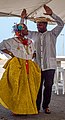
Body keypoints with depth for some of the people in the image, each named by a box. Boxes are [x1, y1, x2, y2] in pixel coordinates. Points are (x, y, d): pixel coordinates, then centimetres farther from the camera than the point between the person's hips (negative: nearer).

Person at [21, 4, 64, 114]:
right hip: (37, 65, 2)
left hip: (49, 65, -2)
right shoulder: (34, 35, 16)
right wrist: (23, 19, 13)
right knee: (37, 87, 1)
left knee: (48, 86, 1)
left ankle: (46, 106, 11)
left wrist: (51, 14, -14)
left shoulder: (52, 34, 7)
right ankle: (37, 107, 7)